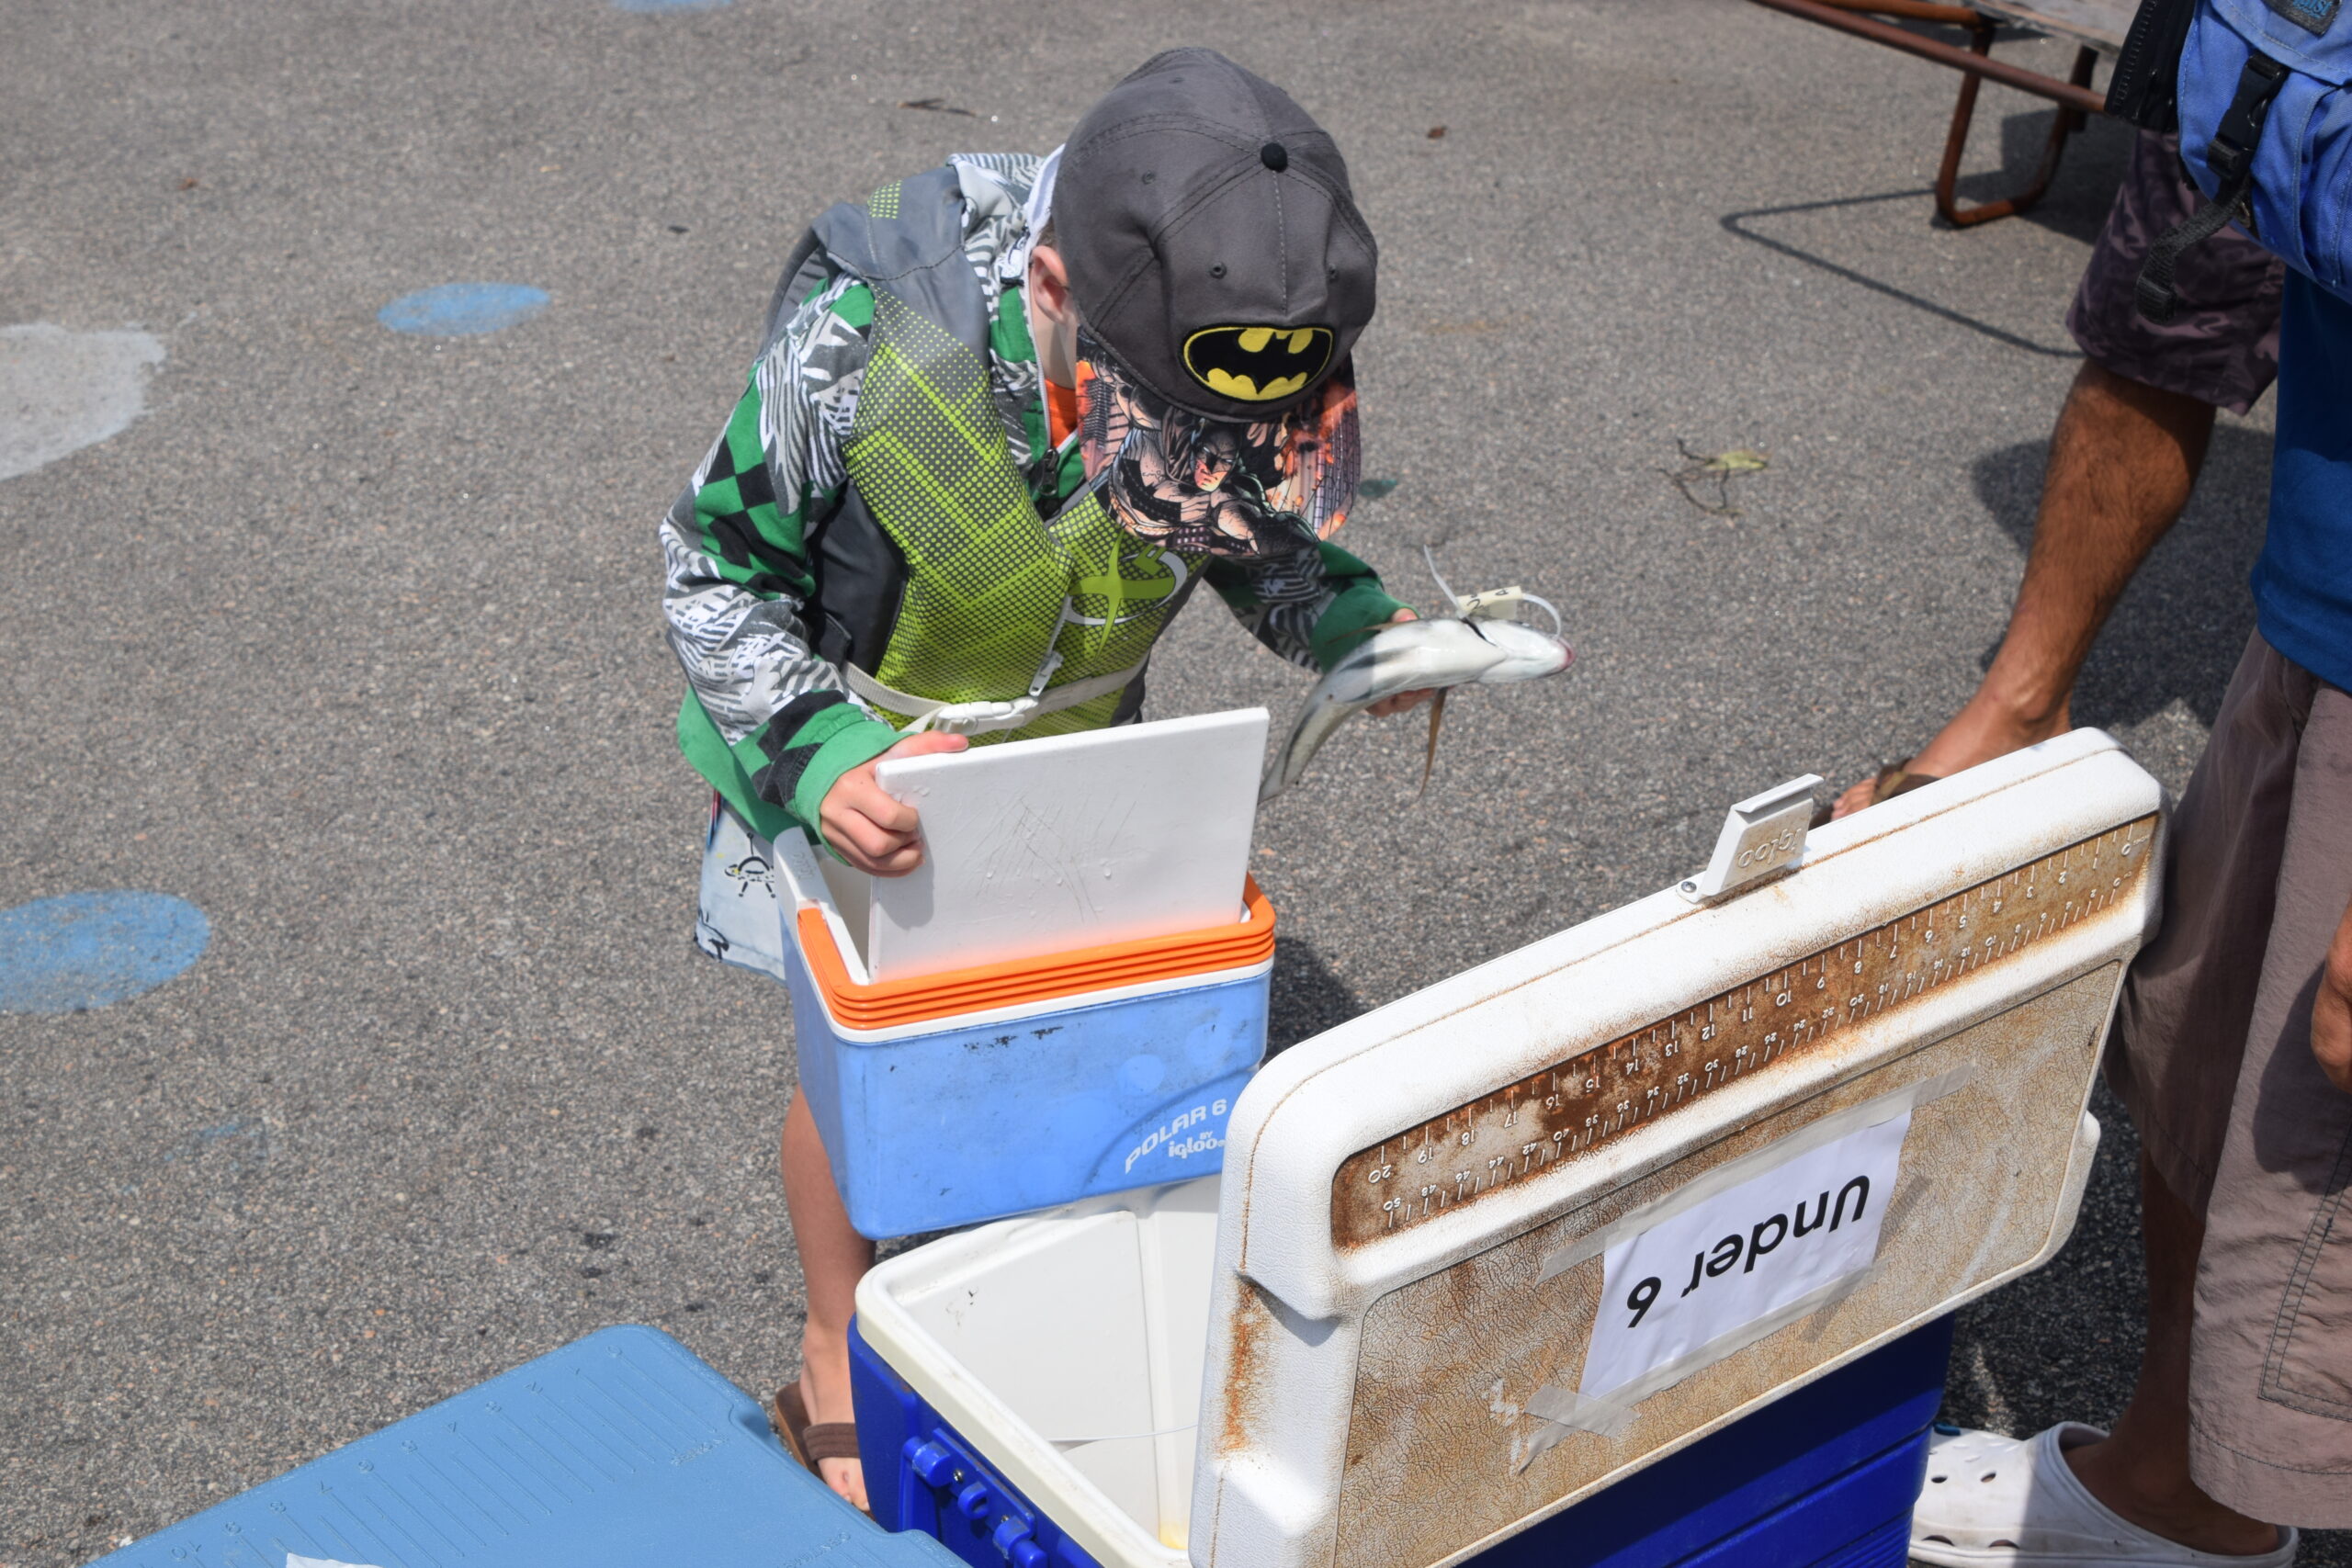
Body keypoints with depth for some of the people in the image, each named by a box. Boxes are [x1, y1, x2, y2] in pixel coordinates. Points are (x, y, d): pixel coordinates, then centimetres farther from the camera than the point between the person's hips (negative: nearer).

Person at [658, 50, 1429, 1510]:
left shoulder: (1229, 336, -27)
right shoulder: (859, 345, -38)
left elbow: (1251, 524, -4)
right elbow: (719, 575, -22)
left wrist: (1346, 619, -24)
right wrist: (817, 757, -38)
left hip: (1075, 740, 3)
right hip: (860, 762, -3)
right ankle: (841, 1366, 38)